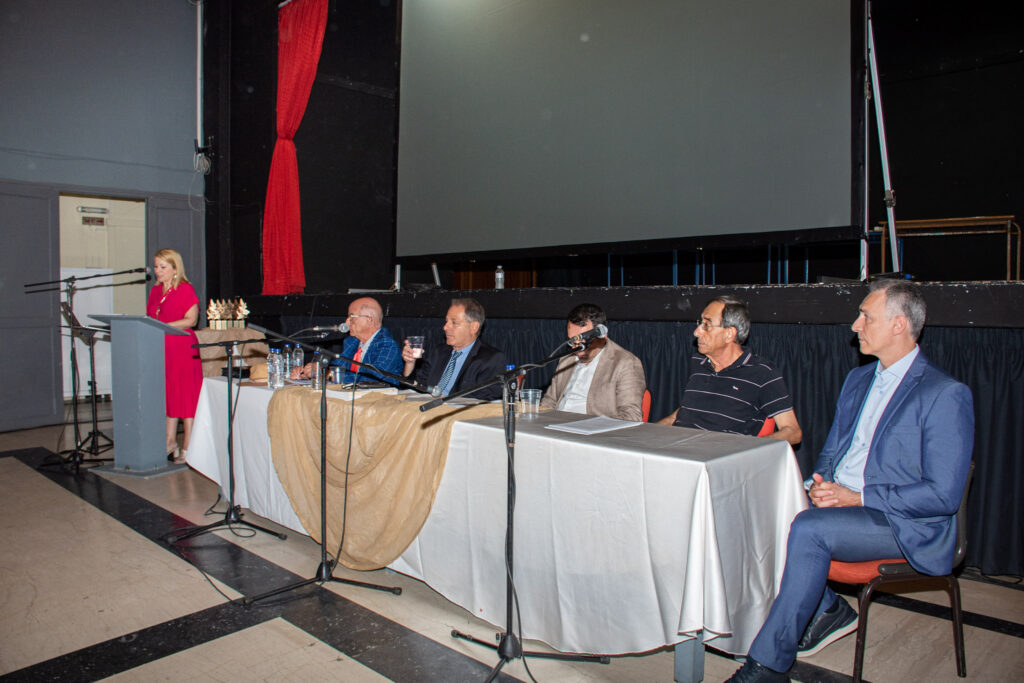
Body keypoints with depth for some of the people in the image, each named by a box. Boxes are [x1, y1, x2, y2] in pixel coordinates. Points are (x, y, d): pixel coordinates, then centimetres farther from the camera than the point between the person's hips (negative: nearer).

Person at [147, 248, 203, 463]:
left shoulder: (186, 289, -4)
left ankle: (188, 448, 0)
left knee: (186, 396, -5)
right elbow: (150, 318, 22)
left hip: (183, 348, -7)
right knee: (166, 395, 8)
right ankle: (170, 442, 16)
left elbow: (191, 319, -11)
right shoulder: (155, 291, 17)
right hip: (160, 349, 7)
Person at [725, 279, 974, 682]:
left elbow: (944, 495, -15)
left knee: (808, 528, -32)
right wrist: (821, 484, -5)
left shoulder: (946, 395, -10)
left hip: (906, 525, -7)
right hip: (840, 503, 7)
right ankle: (828, 611, 3)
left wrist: (857, 497, -19)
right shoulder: (857, 380, 14)